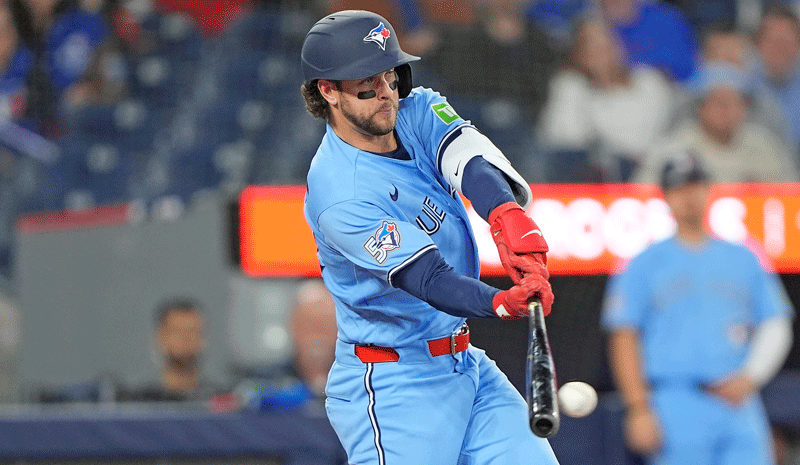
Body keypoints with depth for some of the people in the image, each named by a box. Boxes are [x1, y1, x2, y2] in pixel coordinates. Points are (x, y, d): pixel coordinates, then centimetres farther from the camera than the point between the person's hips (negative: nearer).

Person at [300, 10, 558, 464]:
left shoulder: (416, 112, 1)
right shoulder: (339, 194, -21)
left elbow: (470, 158, -19)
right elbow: (427, 278, -29)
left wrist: (506, 214, -42)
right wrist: (501, 302, -48)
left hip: (469, 366, 8)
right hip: (390, 386, -8)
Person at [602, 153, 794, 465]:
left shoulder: (744, 260, 17)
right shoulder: (645, 266, 7)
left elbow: (776, 327, 16)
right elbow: (623, 338, 1)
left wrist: (750, 377, -1)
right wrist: (638, 409, -9)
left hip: (738, 405, 3)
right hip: (676, 410, -3)